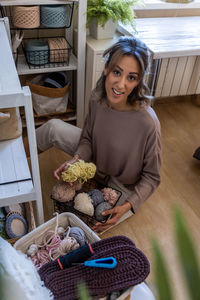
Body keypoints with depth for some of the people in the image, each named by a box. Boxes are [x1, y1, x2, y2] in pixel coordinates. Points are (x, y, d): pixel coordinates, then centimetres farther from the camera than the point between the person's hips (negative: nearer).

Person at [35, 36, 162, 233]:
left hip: (124, 187, -3)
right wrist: (76, 159, -22)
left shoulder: (147, 123, -34)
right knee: (54, 128, -10)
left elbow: (151, 177, -20)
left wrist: (128, 206, -30)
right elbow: (88, 137, -3)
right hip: (97, 163, 4)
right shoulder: (97, 98, -19)